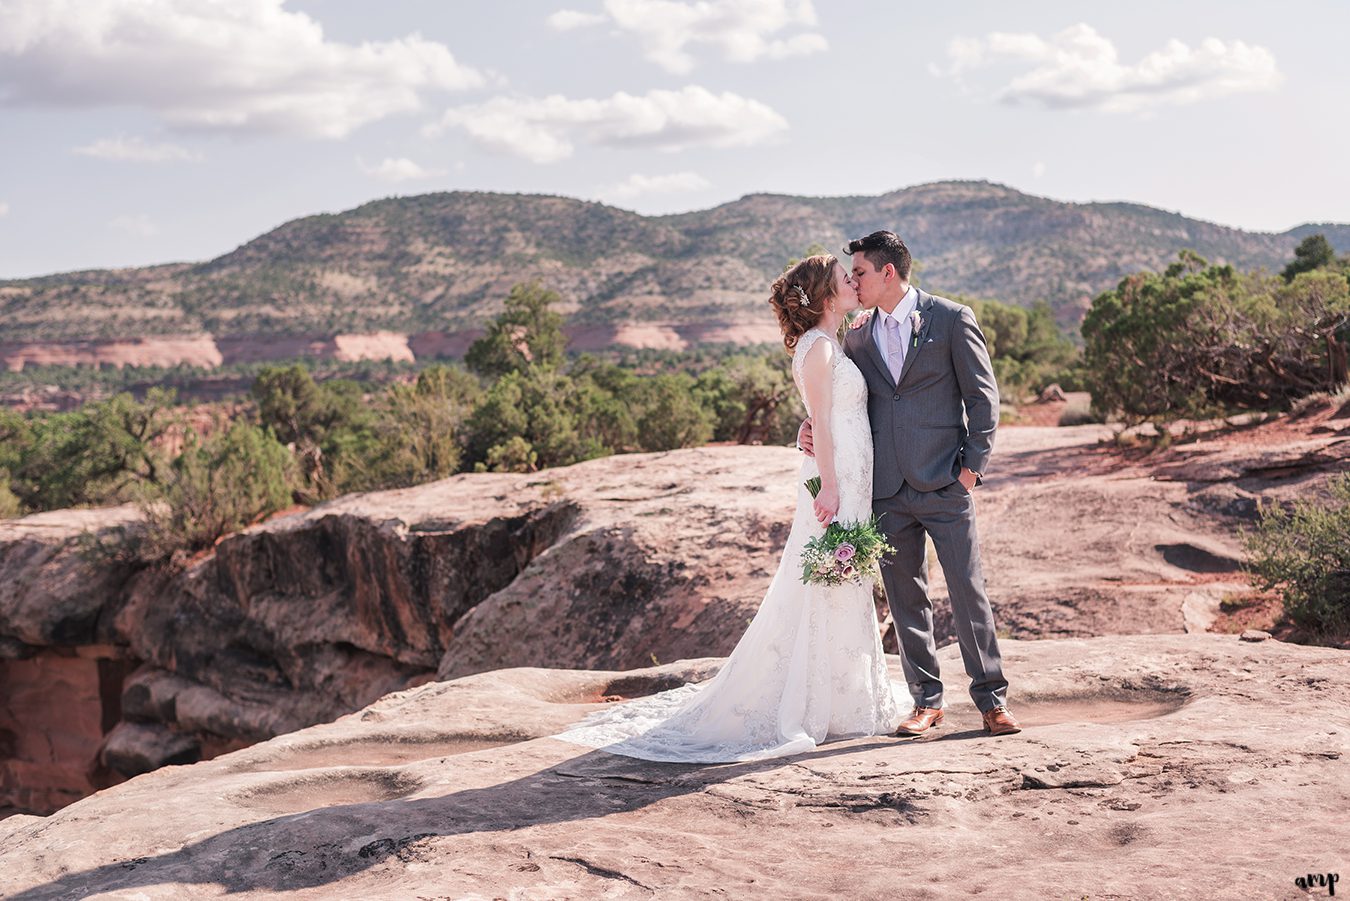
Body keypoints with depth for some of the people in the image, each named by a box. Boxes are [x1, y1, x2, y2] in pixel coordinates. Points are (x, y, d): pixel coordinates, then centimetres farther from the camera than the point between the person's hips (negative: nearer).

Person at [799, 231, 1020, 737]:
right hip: (887, 487, 4)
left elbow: (983, 395, -1)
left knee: (968, 590, -2)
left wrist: (974, 463, -7)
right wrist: (813, 426, 0)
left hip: (945, 484, -4)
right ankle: (926, 701, 18)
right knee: (905, 598, 7)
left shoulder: (952, 319, -1)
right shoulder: (858, 336, 12)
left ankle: (992, 700, 7)